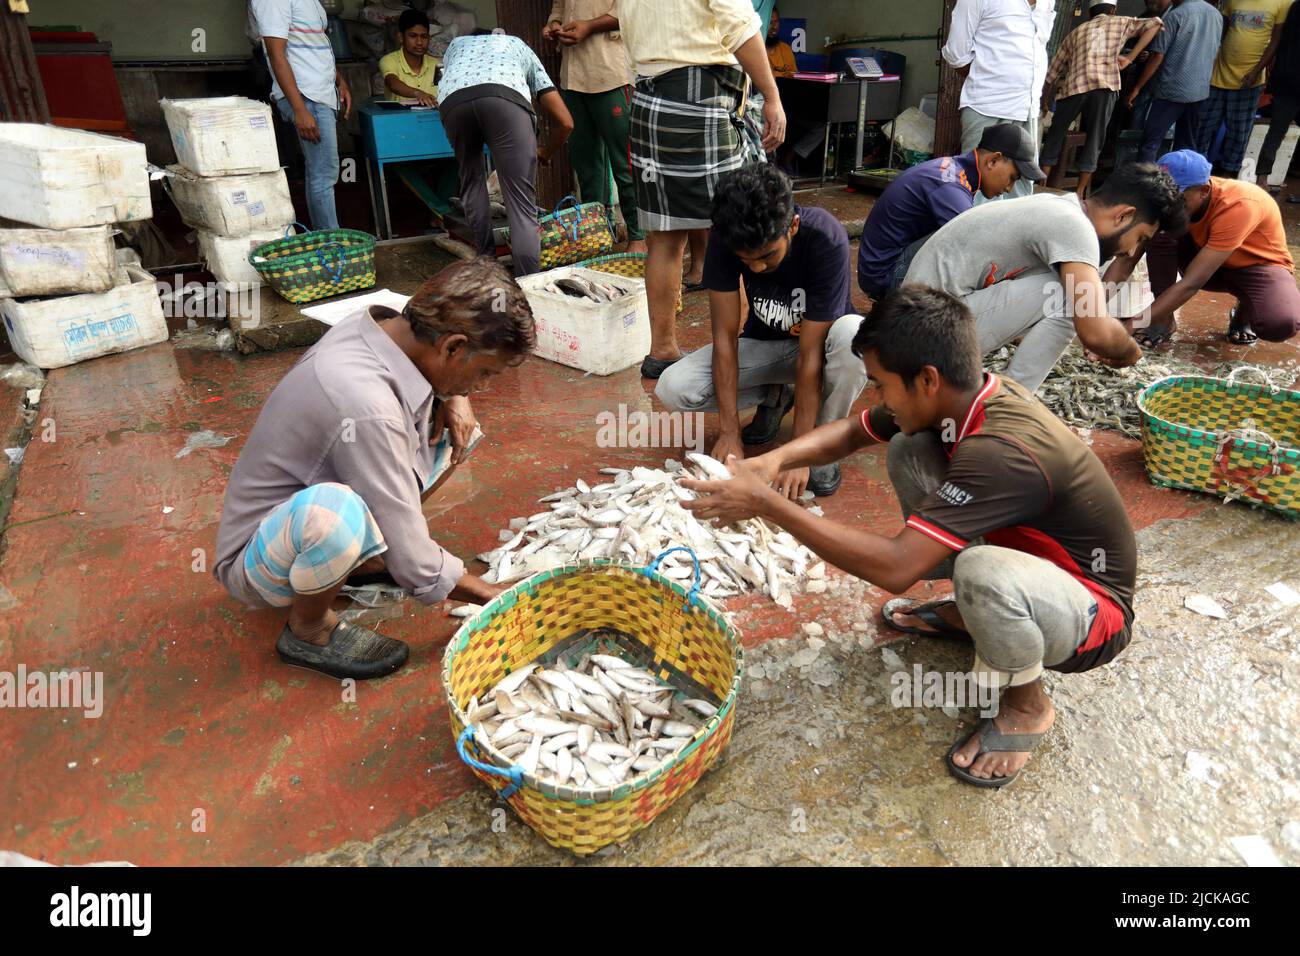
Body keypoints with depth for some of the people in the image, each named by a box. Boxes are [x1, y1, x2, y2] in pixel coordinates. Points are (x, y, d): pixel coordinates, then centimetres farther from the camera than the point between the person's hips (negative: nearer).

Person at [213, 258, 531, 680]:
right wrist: (496, 596, -14)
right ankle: (308, 630, -10)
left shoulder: (383, 326, -12)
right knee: (332, 511, -43)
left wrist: (454, 397, -9)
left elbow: (440, 377, 13)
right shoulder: (368, 408, -36)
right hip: (259, 564, -8)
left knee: (456, 424, -1)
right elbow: (416, 568, -29)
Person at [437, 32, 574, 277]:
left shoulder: (456, 44, 45)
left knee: (471, 179, 27)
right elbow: (565, 122, 34)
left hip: (453, 101, 2)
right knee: (522, 205, -2)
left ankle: (485, 258, 28)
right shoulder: (519, 46, 41)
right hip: (506, 98, -2)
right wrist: (546, 152, 53)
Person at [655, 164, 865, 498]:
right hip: (764, 344, 3)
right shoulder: (725, 237, -23)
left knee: (853, 335, -39)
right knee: (673, 388, -21)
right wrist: (730, 431, -24)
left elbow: (810, 353, -31)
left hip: (821, 340, -2)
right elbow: (725, 336, -20)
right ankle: (774, 396, 6)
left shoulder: (826, 239, -31)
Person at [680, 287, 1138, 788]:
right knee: (908, 452, -4)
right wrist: (776, 459, -18)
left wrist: (765, 502, -36)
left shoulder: (1003, 452, -37)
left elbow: (894, 568, -41)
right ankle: (970, 614, 14)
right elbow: (852, 432, 3)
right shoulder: (962, 396, -11)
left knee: (982, 572, -42)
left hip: (1093, 607, -8)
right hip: (1032, 552, 8)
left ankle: (1026, 706, -6)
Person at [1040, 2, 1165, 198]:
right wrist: (1129, 58, 10)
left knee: (1056, 134, 13)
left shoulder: (1076, 32, 27)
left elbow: (1055, 68, 25)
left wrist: (1045, 99, 34)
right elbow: (1155, 23, 11)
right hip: (1104, 87, -1)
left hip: (1074, 86, 1)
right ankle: (1080, 192, 5)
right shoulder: (1120, 22, 22)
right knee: (1094, 139, 7)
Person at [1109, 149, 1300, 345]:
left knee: (1281, 324, -36)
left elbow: (1190, 284, -42)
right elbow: (1125, 261, -23)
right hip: (1206, 261, 4)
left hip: (1260, 266, -4)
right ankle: (1163, 321, -13)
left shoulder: (1238, 206, -36)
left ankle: (1246, 311, 0)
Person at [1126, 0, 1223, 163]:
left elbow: (1157, 57, -12)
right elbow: (1215, 55, 19)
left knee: (1151, 141, -4)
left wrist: (1137, 88, -7)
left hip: (1172, 90, -7)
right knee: (1187, 144, 11)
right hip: (1200, 91, 7)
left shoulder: (1175, 15, -10)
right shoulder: (1216, 15, 12)